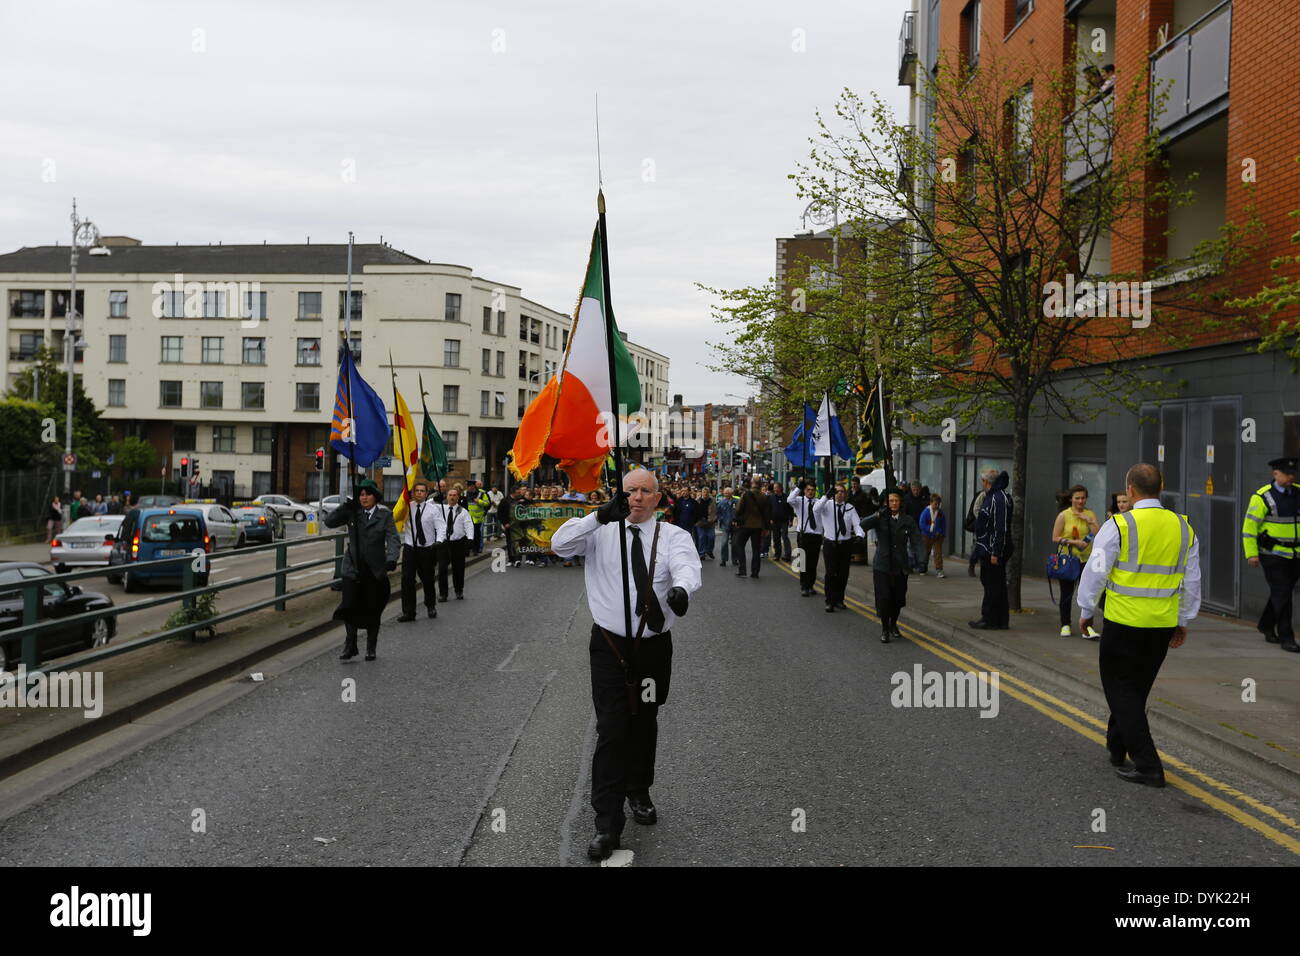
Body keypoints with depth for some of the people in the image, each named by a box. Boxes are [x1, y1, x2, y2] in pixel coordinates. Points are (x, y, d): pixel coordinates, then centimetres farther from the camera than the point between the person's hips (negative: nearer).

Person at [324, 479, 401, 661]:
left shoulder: (385, 515, 0)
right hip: (353, 568, 1)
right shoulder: (353, 513, 6)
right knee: (350, 607, -8)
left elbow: (393, 540, -8)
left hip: (375, 571, -1)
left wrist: (391, 559, -26)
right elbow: (329, 522, 3)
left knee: (372, 610, 6)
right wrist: (345, 507, -10)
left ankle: (371, 648, 21)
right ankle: (350, 645, 6)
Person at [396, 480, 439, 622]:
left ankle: (431, 607, 33)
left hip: (427, 549, -1)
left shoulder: (433, 509, -1)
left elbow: (440, 527, -5)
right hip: (409, 548, 1)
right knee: (407, 580, -5)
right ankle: (408, 612, 2)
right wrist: (401, 541, -9)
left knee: (427, 580, 9)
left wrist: (438, 542, -15)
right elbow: (400, 526, 3)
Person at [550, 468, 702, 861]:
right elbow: (560, 543, -16)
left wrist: (682, 588, -46)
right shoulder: (601, 532, 0)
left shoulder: (673, 536, -2)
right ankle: (607, 823, 0)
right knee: (612, 731, -6)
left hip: (654, 647, 1)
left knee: (645, 725, 18)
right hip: (610, 646, -1)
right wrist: (602, 515, -30)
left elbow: (687, 566, -21)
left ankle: (639, 792, 42)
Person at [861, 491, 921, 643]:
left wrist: (913, 561, -8)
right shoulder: (880, 518, -1)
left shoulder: (907, 520, 3)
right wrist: (878, 515, -28)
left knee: (898, 598, 10)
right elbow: (863, 525, -16)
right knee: (884, 598, -7)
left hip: (900, 566, 2)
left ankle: (893, 625, 33)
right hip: (882, 565, -2)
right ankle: (885, 629, 8)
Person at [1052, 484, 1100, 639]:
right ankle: (1065, 625, 23)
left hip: (1086, 559, 1)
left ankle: (1087, 627, -6)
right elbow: (1055, 538, -6)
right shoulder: (1064, 515, -3)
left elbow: (1098, 535, -6)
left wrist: (1089, 520, -15)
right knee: (1067, 594, 10)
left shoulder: (1090, 514, 3)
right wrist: (1073, 542, -16)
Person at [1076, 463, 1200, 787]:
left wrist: (1085, 610, 7)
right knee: (1137, 687, 19)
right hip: (1164, 624, 6)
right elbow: (1192, 581, 12)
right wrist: (1183, 620, 22)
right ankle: (1117, 747, 34)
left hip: (1124, 621, -5)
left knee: (1120, 689, 3)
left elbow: (1096, 571, -7)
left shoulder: (1119, 526, -12)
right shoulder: (1184, 528, 4)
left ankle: (1148, 765, -3)